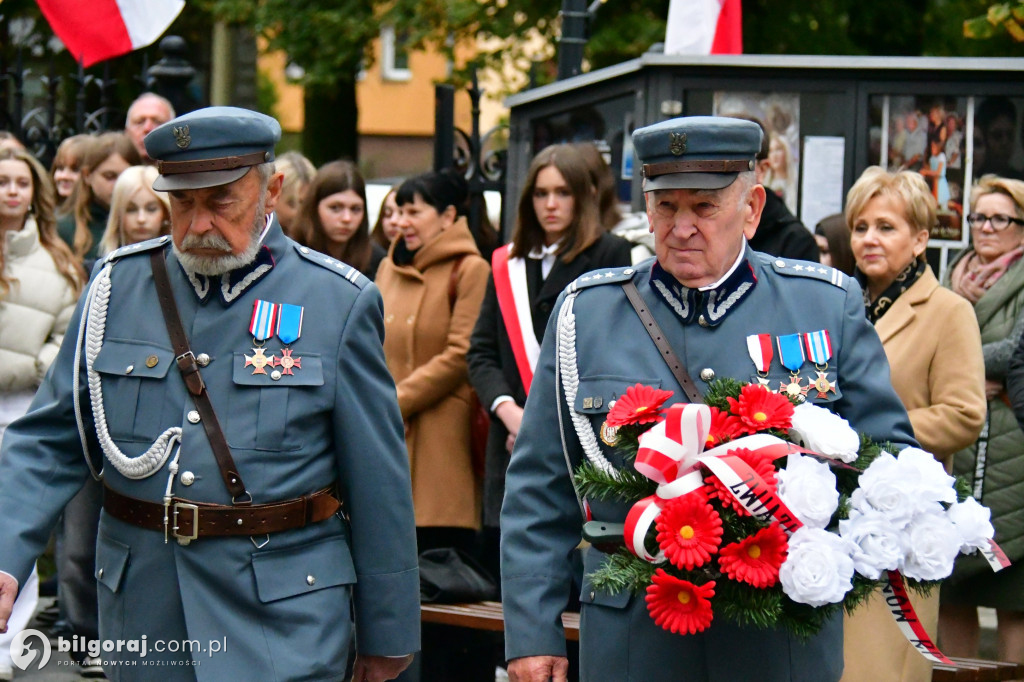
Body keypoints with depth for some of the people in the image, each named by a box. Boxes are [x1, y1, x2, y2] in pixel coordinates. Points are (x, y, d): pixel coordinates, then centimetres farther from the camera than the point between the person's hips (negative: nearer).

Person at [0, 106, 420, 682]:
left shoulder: (339, 303, -2)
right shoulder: (120, 287, 6)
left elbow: (380, 484, 1)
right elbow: (49, 441, 6)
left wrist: (388, 634, 3)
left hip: (282, 616, -3)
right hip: (142, 606, 3)